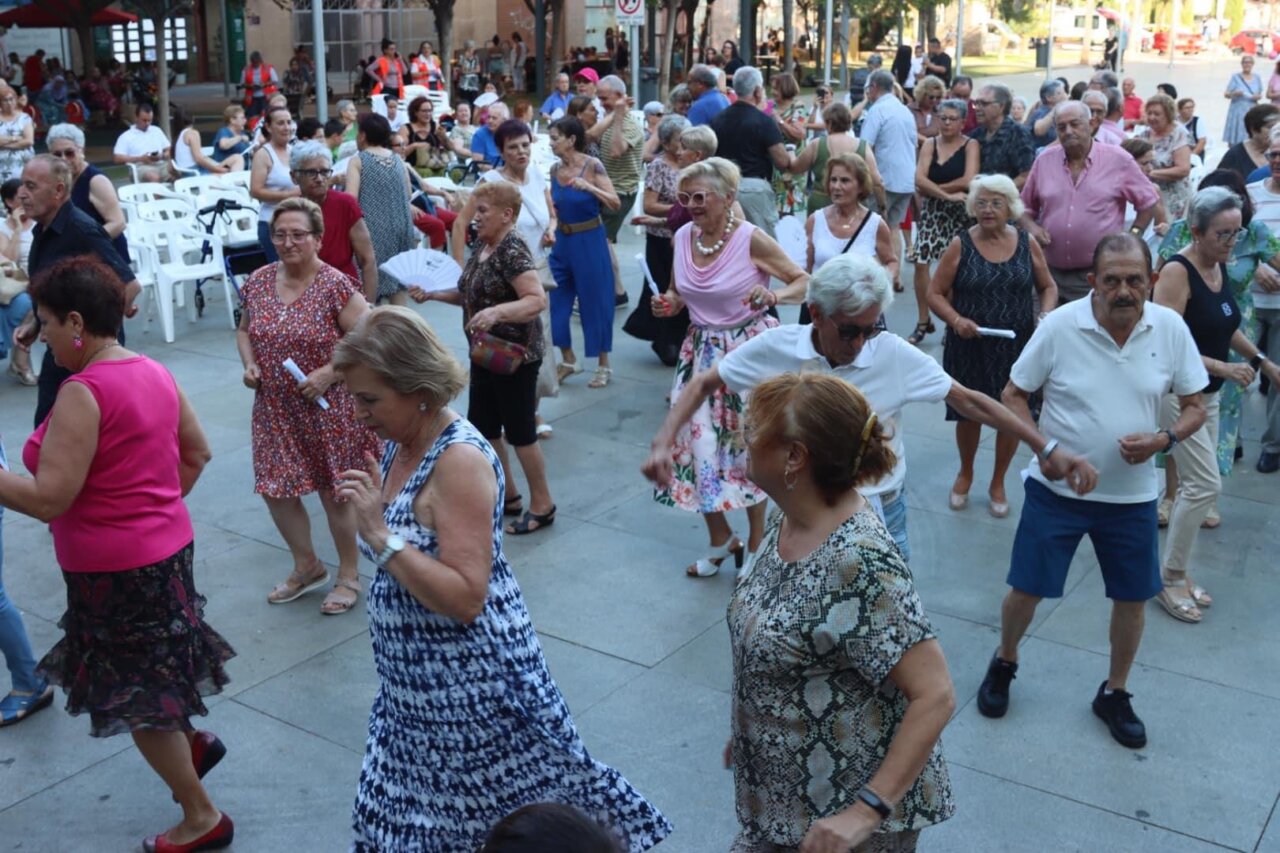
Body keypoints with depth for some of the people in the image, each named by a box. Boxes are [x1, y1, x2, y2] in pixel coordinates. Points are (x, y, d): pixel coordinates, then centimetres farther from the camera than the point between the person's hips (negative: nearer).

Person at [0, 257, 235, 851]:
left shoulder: (82, 392, -22)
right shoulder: (153, 372, 3)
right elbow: (197, 453, 13)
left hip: (116, 568, -8)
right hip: (166, 547, 8)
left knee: (135, 701, 8)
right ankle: (193, 742, 39)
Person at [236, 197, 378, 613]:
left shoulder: (336, 286, -15)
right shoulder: (258, 282, 2)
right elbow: (245, 330, 17)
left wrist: (328, 372, -22)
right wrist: (249, 363, -2)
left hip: (328, 410, -5)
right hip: (275, 411, 5)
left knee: (334, 493, 7)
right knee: (275, 489, 10)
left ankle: (349, 574, 28)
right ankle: (307, 567, 34)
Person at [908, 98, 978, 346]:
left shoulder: (970, 145, -2)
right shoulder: (930, 144, 6)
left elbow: (968, 181, -16)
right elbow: (919, 180, -7)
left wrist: (933, 188, -10)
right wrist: (948, 194, -18)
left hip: (959, 213, -3)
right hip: (931, 211, 3)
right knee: (920, 263, -5)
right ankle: (923, 321, 7)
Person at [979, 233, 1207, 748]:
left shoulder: (1171, 329, -9)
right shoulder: (1060, 326, -15)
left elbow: (1195, 407, 1)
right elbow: (1014, 394, -5)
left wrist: (1164, 439, -19)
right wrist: (1043, 449, -19)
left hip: (1131, 494, 2)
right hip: (1056, 488, -2)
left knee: (1132, 596, 14)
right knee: (1027, 589, 7)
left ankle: (1114, 694, 37)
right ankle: (1004, 663, 37)